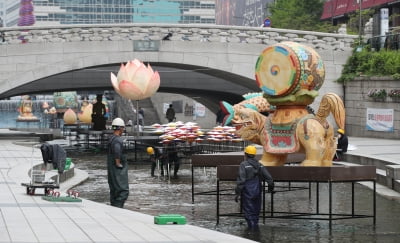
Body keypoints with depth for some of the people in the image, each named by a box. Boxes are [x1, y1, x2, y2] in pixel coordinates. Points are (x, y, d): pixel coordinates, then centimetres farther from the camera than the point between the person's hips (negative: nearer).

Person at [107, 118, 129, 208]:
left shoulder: (111, 138, 14)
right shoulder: (118, 140, -17)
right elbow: (117, 151, -33)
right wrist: (118, 164, -22)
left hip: (111, 169, 10)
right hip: (119, 170, -10)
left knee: (114, 191, 15)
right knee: (123, 191, -10)